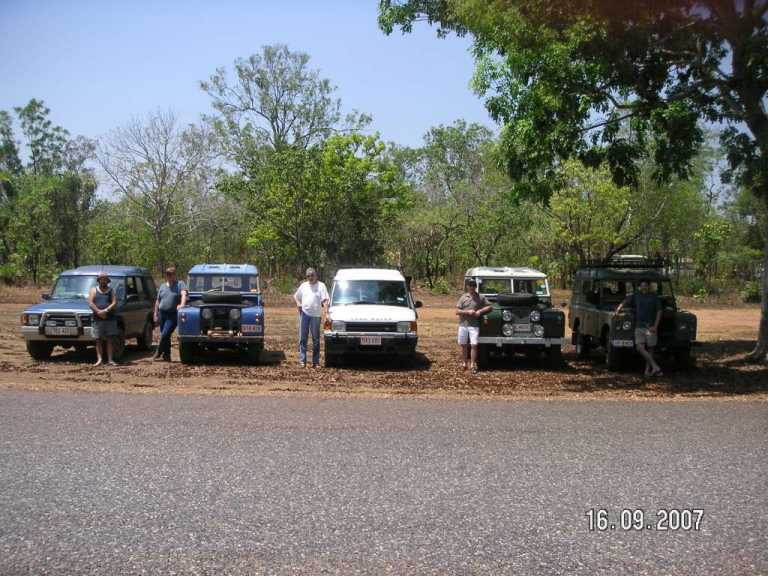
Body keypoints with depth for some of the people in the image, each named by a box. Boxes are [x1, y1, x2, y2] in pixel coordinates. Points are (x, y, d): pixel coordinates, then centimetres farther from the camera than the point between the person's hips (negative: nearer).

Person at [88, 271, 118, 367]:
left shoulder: (111, 291, 11)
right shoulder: (93, 290, 10)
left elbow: (114, 303, -2)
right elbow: (90, 303, -2)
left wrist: (106, 310, -17)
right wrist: (98, 312, -16)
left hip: (110, 319, 0)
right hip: (97, 319, 0)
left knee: (109, 339, 1)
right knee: (98, 340, -1)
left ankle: (110, 359, 3)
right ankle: (99, 359, -1)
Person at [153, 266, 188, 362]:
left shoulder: (180, 284, -1)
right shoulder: (162, 286, 14)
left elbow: (184, 294, -19)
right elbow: (157, 301, 16)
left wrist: (182, 304, -37)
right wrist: (156, 315, 11)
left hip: (173, 315, -5)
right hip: (162, 313, 5)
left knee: (165, 335, -13)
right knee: (165, 336, 9)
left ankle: (158, 353, 2)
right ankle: (166, 356, 18)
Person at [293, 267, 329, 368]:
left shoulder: (321, 285, 5)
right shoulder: (303, 286, 15)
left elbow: (325, 299, -3)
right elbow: (295, 296, 25)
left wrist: (325, 303, -24)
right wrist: (298, 303, 5)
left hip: (316, 314, -2)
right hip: (304, 313, 3)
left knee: (316, 339, 2)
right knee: (303, 338, 0)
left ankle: (315, 361, 6)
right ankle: (302, 360, 2)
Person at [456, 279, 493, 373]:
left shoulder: (480, 298, 4)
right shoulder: (463, 297, 4)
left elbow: (490, 307, 3)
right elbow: (457, 311, -1)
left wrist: (480, 311, -11)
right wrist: (468, 312, -15)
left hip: (474, 325, -1)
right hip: (463, 324, 1)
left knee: (474, 345, -7)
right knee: (464, 345, 8)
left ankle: (473, 365, -2)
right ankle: (464, 363, 20)